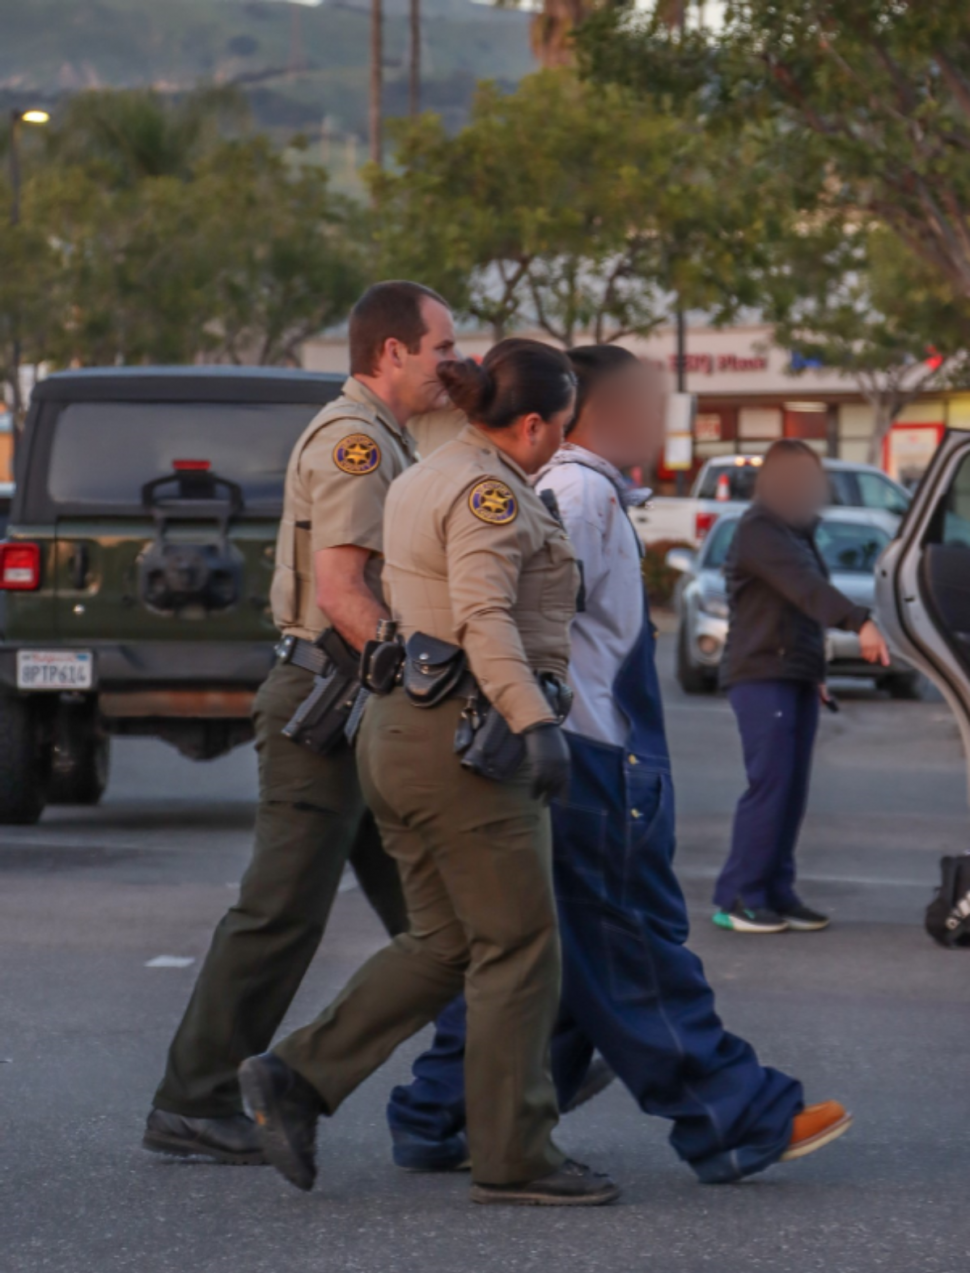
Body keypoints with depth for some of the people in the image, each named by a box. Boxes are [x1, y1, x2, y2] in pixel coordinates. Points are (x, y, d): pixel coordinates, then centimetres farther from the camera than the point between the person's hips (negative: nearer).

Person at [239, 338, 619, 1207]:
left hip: (402, 729, 10)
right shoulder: (490, 490, -12)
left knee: (443, 946, 12)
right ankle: (513, 1157, -2)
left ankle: (297, 1076, 4)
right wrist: (537, 722, -33)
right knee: (519, 946, -3)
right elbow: (485, 617, -24)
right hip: (465, 740, -10)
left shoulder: (426, 481, 18)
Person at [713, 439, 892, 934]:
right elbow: (806, 588, -26)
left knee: (792, 790, 6)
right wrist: (860, 622, -38)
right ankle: (737, 899, -9)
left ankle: (776, 893, 9)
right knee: (769, 784, -12)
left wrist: (816, 671, 16)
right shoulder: (758, 531, -12)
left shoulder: (796, 531, 18)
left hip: (796, 674, 9)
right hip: (761, 673, -9)